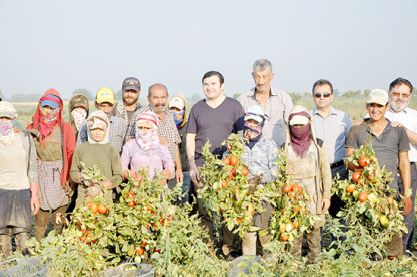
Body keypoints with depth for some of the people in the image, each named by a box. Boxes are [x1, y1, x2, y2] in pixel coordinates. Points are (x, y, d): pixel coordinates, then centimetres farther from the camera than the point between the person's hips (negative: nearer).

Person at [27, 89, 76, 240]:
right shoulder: (31, 128, 7)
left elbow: (71, 155, 1)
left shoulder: (65, 129, 3)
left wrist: (68, 178, -6)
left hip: (59, 177, -1)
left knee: (60, 216, 0)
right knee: (40, 216, 0)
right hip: (39, 176, 1)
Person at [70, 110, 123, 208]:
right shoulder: (80, 148, 6)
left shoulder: (111, 150, 2)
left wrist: (101, 187, -10)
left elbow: (118, 177, 1)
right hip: (83, 197, 1)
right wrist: (81, 178, -9)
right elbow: (73, 172, 12)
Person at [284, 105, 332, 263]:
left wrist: (327, 195, 1)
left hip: (313, 196, 0)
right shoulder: (285, 147, 5)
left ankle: (314, 262, 11)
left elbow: (326, 171, 5)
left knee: (314, 230, 0)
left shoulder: (317, 145, 4)